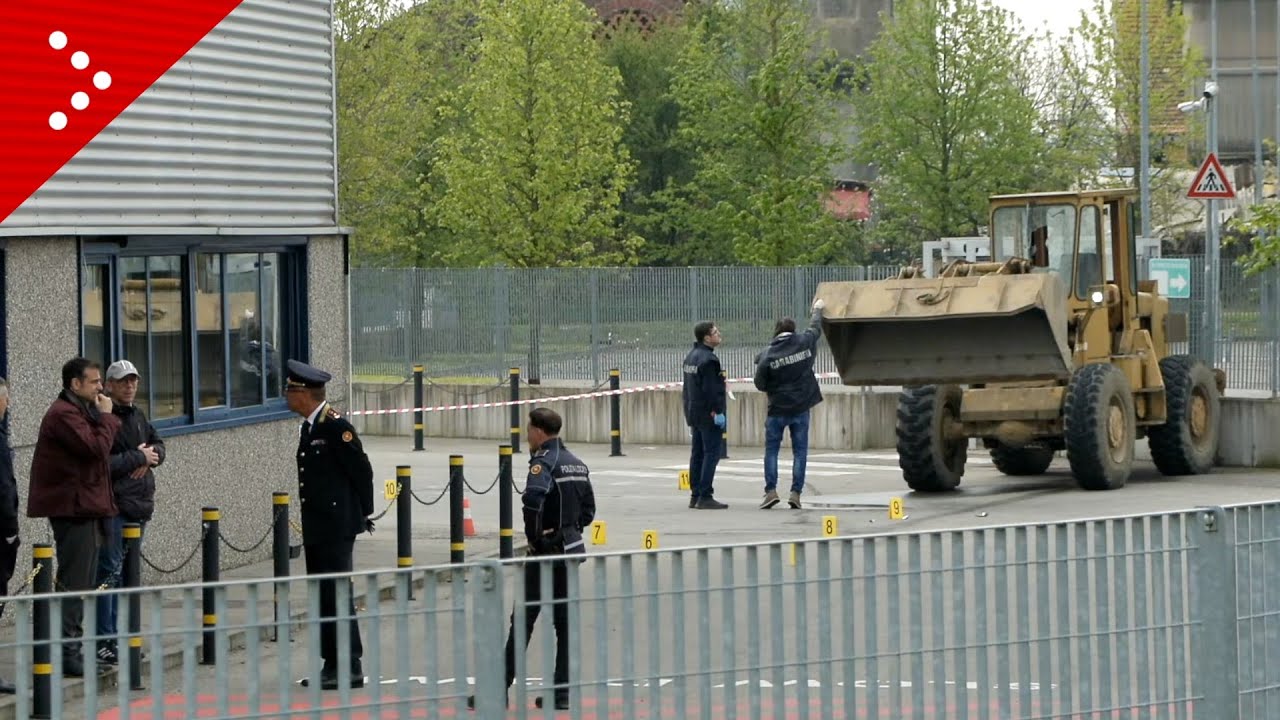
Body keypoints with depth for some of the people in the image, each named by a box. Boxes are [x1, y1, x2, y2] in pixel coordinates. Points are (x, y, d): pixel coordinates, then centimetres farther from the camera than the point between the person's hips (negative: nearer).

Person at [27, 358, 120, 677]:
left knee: (82, 583, 15)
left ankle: (73, 647, 21)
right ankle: (67, 652, -7)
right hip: (74, 507, -11)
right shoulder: (63, 414, -15)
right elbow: (96, 448, -22)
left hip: (85, 508, 11)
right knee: (73, 582, -9)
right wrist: (105, 417, -12)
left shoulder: (80, 411, 20)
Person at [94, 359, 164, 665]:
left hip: (139, 506, 9)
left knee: (125, 573, 13)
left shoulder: (138, 415, 15)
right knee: (109, 572, -8)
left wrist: (151, 455, -2)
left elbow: (158, 445, 22)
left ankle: (117, 637, 19)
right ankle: (104, 642, -6)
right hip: (114, 506, -9)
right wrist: (139, 458, -12)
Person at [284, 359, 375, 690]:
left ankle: (350, 668, -3)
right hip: (317, 527, 10)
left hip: (337, 527, -10)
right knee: (322, 596, 12)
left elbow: (361, 470, -13)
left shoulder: (335, 426, -15)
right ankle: (332, 664, 17)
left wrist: (363, 513, -5)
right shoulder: (309, 427, 14)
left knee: (337, 595, -7)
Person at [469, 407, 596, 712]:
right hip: (571, 549, 8)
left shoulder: (544, 462, -14)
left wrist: (534, 536, -20)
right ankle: (562, 692, 9)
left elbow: (533, 498, -32)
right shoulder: (576, 464, 13)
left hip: (545, 553, -8)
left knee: (523, 621, -3)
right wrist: (571, 530, 14)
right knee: (565, 621, 9)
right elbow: (588, 509, 18)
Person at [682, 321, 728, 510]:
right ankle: (705, 496, -10)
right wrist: (717, 411, -18)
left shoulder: (690, 357, 14)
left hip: (694, 413, 10)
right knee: (711, 453, -7)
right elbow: (710, 389, -21)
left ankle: (695, 495, 15)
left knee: (698, 454, 13)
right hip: (708, 414, -10)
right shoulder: (708, 359, -17)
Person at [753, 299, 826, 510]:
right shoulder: (805, 342, -5)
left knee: (771, 450, 8)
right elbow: (815, 327, 17)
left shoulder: (768, 355, -11)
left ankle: (771, 491, 0)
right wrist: (818, 309, 35)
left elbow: (760, 385, -5)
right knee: (800, 451, 7)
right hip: (801, 408, 2)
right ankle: (796, 492, 1)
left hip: (777, 409, -2)